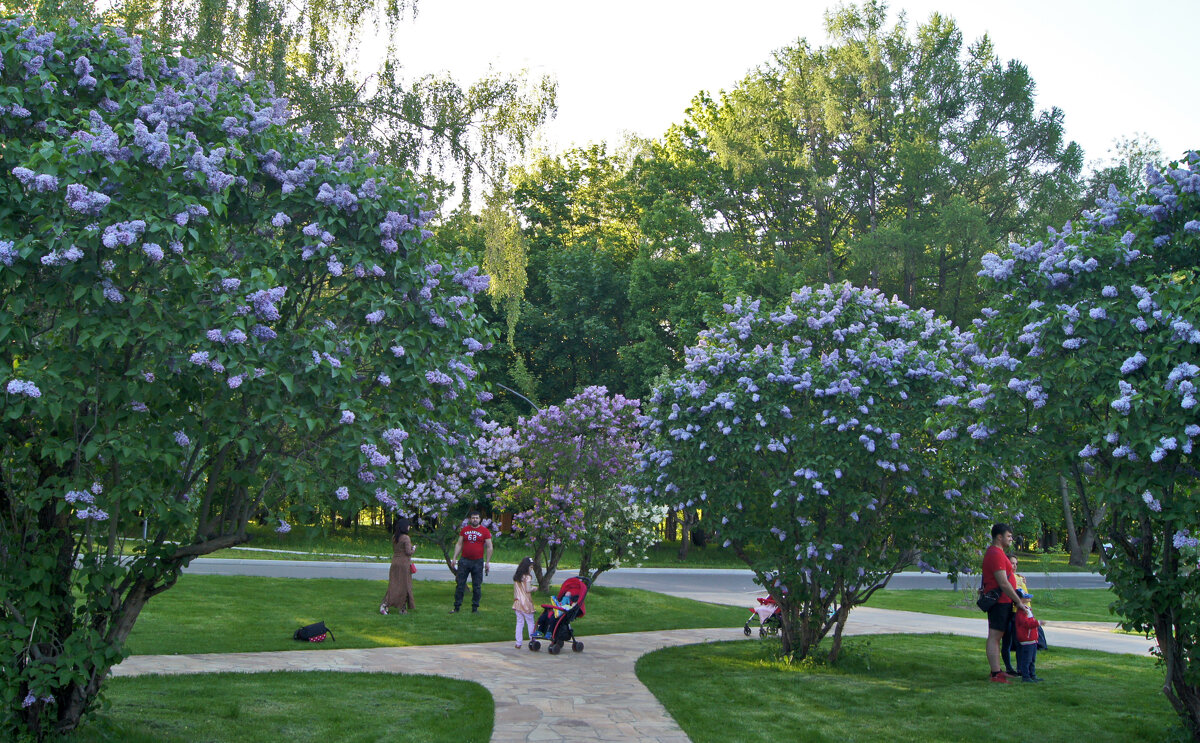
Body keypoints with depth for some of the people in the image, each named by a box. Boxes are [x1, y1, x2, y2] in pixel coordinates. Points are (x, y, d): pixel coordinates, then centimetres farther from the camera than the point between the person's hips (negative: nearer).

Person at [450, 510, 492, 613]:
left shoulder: (485, 531, 1)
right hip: (464, 561, 2)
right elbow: (459, 544, 12)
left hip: (478, 562, -2)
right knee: (460, 584, 2)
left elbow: (489, 547, 1)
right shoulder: (464, 530, 8)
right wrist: (454, 558, 4)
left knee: (477, 586, 4)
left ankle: (475, 607, 13)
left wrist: (487, 562, -4)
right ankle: (457, 607, 9)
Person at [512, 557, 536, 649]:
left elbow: (515, 590, 11)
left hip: (517, 602, 6)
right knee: (530, 622, 7)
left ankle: (518, 643, 6)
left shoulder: (516, 576, 8)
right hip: (526, 603, -6)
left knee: (519, 622, 8)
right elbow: (528, 589, -15)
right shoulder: (527, 577, -13)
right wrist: (533, 588, 1)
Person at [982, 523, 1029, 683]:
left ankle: (997, 671, 20)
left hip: (1002, 602, 11)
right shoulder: (995, 554, -16)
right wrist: (1019, 602, -15)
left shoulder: (997, 553, 20)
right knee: (994, 637, -9)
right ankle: (996, 674, -8)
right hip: (999, 602, -11)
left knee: (997, 637, 14)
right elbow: (1003, 583, -20)